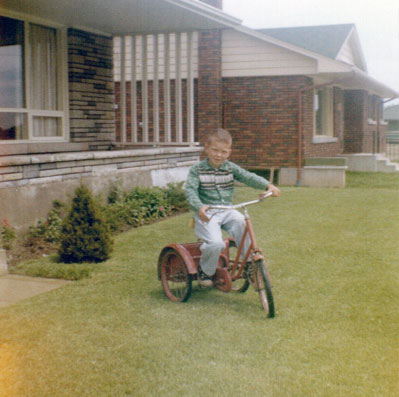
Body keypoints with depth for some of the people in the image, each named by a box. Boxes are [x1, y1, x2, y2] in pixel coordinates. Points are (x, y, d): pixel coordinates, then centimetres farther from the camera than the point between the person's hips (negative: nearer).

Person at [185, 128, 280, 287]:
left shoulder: (231, 168, 8)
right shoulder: (197, 169, -3)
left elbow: (248, 177, -4)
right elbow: (190, 190, -15)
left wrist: (268, 185, -23)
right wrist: (199, 207, -36)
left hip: (227, 211, 3)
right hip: (206, 213, -3)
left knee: (241, 221, -29)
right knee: (216, 243, -27)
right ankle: (206, 271, 2)